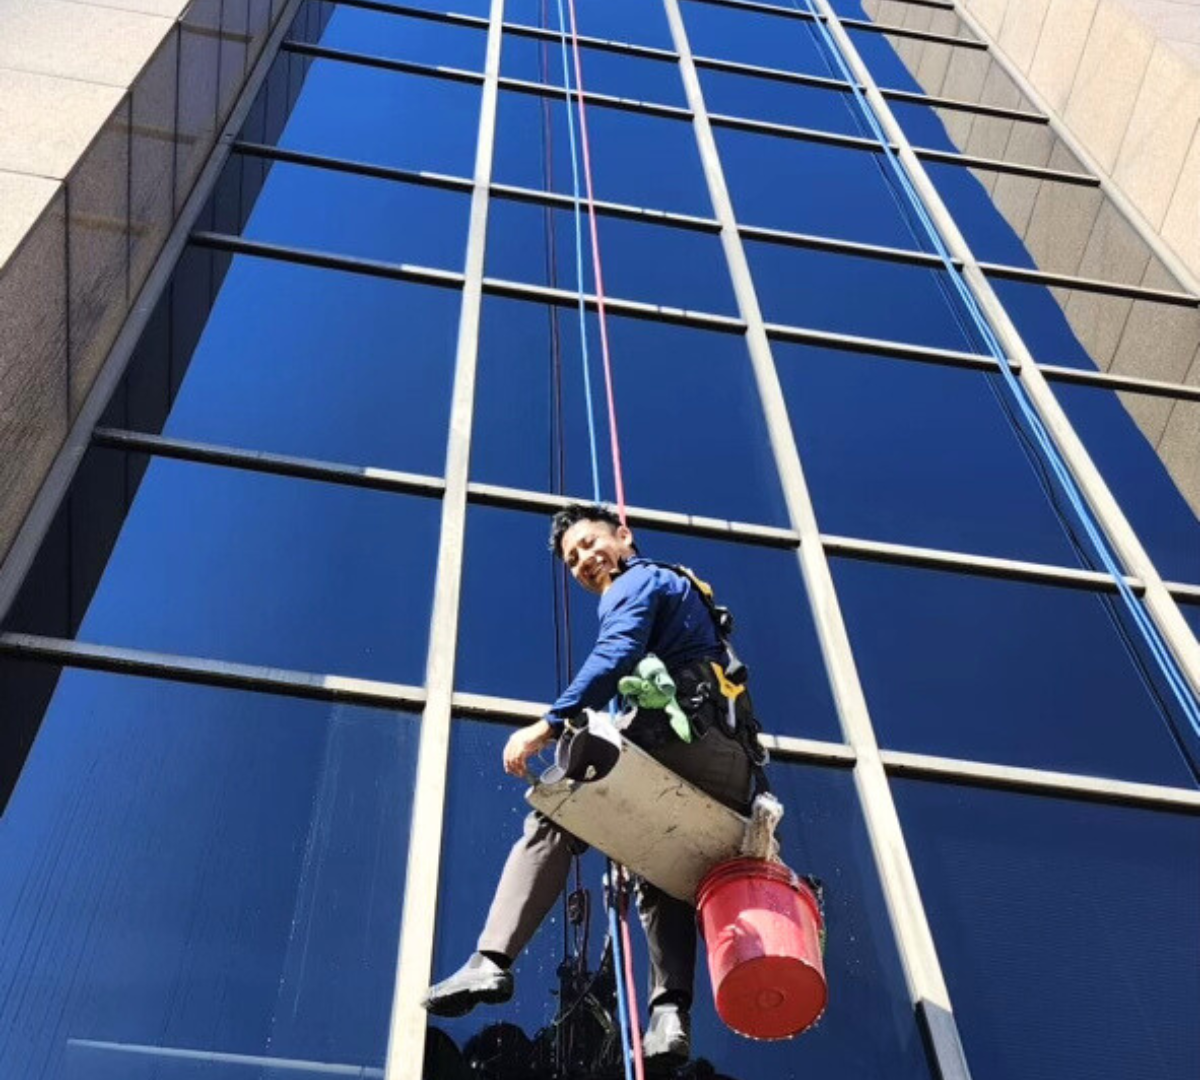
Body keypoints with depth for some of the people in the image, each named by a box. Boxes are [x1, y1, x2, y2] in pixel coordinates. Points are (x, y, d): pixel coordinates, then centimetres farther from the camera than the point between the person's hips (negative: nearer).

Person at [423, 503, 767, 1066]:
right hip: (736, 767, 9)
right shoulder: (679, 587, 35)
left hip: (682, 737, -9)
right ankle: (670, 1012, -3)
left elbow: (613, 659, -13)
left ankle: (492, 961, -14)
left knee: (554, 817, -3)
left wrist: (547, 726, -19)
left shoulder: (637, 583, 6)